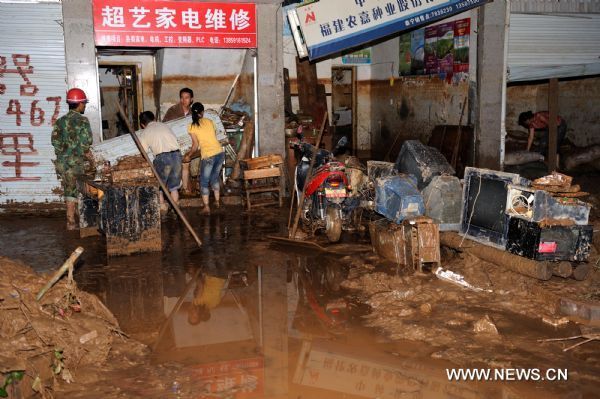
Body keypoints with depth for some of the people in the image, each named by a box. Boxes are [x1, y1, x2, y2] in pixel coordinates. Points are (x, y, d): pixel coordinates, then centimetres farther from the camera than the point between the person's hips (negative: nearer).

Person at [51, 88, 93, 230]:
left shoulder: (60, 121, 8)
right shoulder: (82, 121, -10)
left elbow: (55, 140, 4)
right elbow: (85, 142, -18)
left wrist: (64, 151, 12)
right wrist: (86, 153, -1)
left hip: (62, 161, 6)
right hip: (76, 161, -6)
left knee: (69, 190, 16)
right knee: (73, 191, 3)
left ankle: (73, 217, 27)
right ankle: (71, 222, 9)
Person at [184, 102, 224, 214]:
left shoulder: (192, 127, -2)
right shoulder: (210, 122, 10)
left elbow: (195, 145, -2)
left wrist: (188, 156, 13)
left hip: (208, 156, -4)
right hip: (220, 152, 4)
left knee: (204, 181, 9)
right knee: (215, 177, 24)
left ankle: (206, 207, 6)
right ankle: (217, 201, 31)